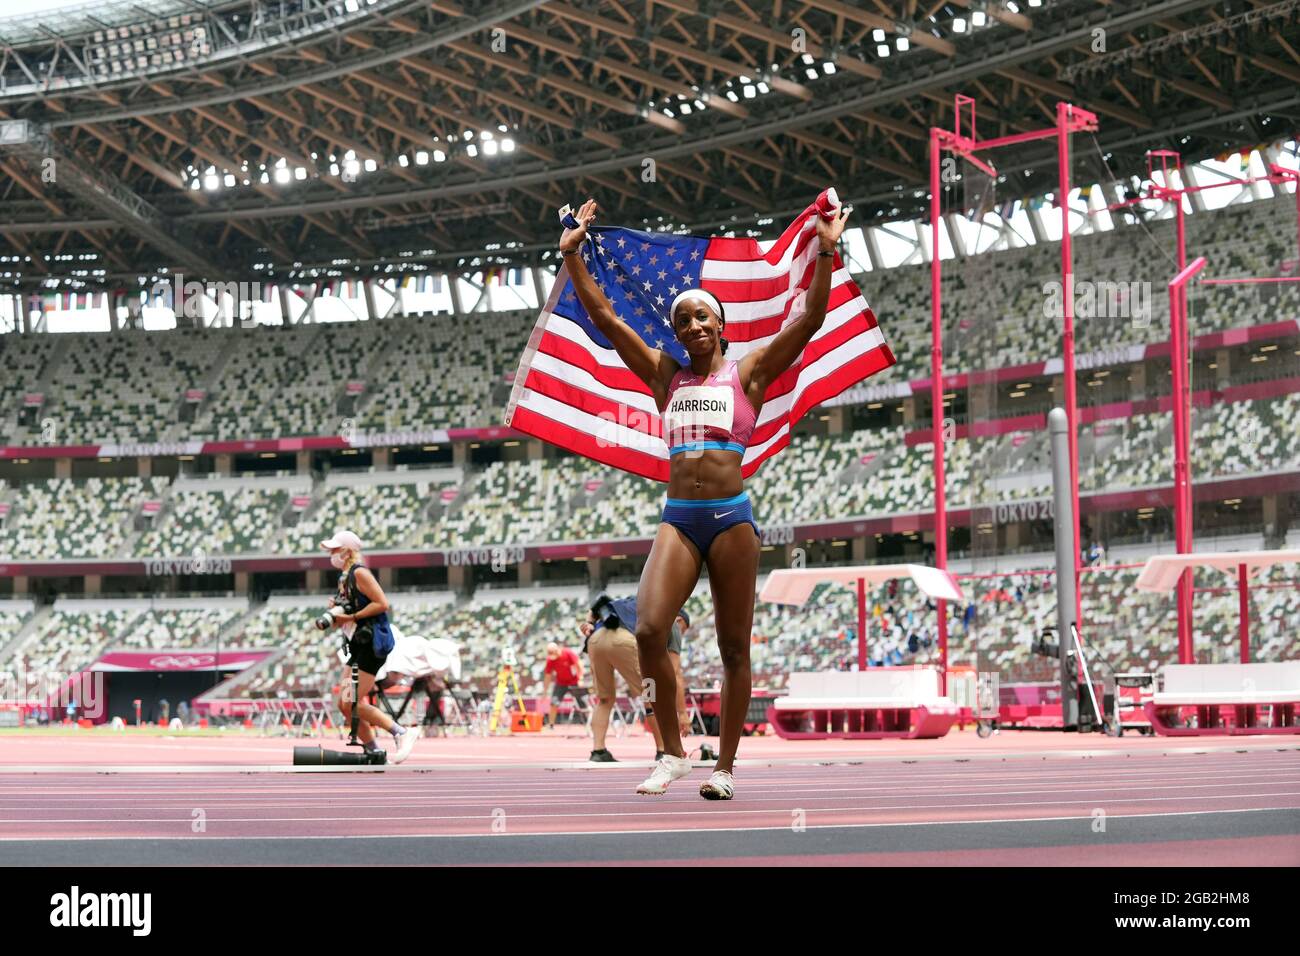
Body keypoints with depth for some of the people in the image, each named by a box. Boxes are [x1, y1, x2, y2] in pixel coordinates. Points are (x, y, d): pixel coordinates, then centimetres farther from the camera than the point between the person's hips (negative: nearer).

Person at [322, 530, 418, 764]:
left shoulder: (359, 573, -11)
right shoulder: (345, 577, 17)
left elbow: (382, 603, -19)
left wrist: (351, 616, -18)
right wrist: (336, 611, 4)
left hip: (372, 645, -10)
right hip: (358, 646, 10)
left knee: (352, 703, -13)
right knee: (345, 704, 6)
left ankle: (401, 733, -8)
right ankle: (373, 752, 11)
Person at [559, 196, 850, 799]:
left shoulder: (748, 373, 7)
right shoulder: (666, 376, 15)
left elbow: (810, 319, -1)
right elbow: (602, 316, 13)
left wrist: (826, 251, -9)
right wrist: (572, 253, 9)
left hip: (731, 517, -2)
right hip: (678, 517, 2)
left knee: (734, 647, 1)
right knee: (649, 630, -16)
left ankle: (725, 766, 10)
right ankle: (672, 752, -2)